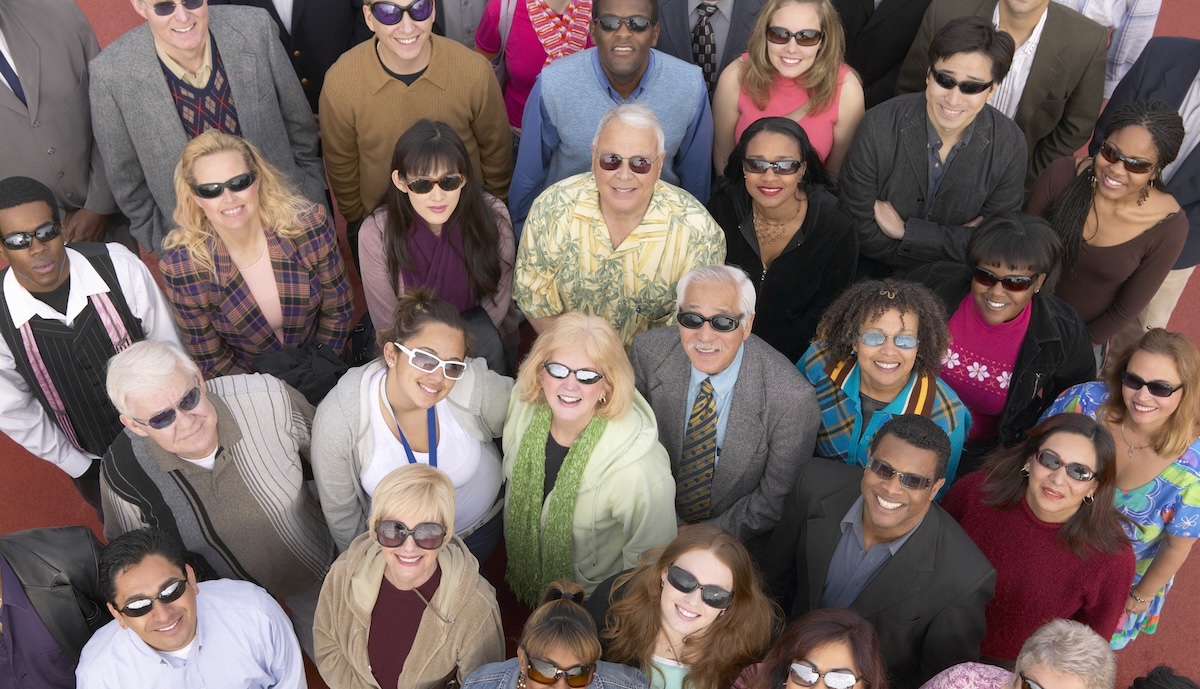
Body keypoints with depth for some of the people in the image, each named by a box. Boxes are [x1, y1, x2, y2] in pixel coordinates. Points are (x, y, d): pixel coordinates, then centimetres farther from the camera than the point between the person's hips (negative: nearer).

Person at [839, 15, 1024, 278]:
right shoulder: (877, 129, -19)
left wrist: (905, 231, -16)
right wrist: (960, 241, -14)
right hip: (876, 272, -3)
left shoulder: (1010, 146, -13)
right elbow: (861, 231, -15)